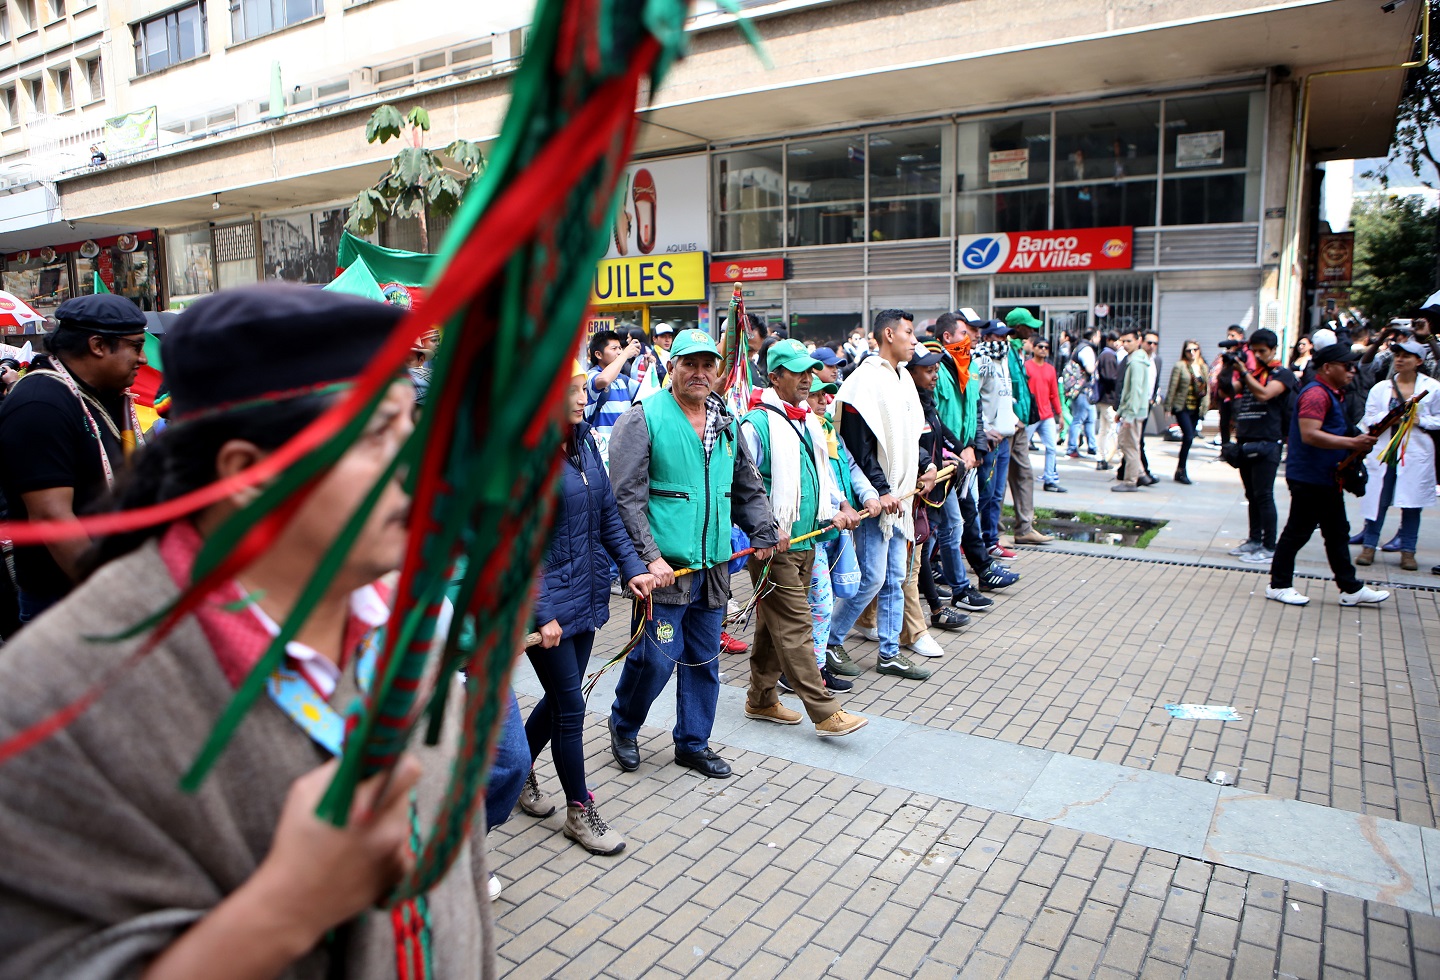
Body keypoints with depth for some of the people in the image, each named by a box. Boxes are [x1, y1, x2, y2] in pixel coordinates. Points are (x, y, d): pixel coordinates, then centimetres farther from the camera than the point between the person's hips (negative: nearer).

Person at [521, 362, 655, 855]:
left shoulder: (583, 441, 6)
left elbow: (607, 513, 12)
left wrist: (631, 566, 3)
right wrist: (539, 613, -20)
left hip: (585, 593, 7)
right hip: (546, 601, -7)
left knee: (560, 698, 19)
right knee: (570, 706, 4)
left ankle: (519, 770, 43)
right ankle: (579, 810, 23)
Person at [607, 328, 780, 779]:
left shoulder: (726, 423, 12)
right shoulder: (642, 420, -8)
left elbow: (748, 488, 22)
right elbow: (627, 498, -13)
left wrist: (764, 532, 10)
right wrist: (649, 557, -19)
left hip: (713, 567, 6)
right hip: (665, 567, -6)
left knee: (705, 659, 14)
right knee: (657, 657, -2)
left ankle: (693, 742, 31)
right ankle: (623, 726, 26)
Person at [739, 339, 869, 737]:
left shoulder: (809, 421, 15)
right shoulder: (758, 423, -11)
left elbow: (821, 473, 26)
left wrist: (838, 506, 10)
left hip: (805, 540, 9)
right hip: (774, 544, -8)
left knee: (774, 625, 16)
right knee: (794, 628, -5)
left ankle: (761, 699, 27)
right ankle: (824, 712, 0)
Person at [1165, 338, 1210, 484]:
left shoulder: (1204, 368, 12)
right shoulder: (1180, 366, -4)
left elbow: (1207, 389, 15)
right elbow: (1172, 388, -5)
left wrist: (1205, 407, 8)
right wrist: (1168, 407, -6)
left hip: (1196, 409, 5)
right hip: (1182, 407, -5)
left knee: (1189, 438, 7)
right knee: (1188, 437, -14)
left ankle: (1180, 471, 15)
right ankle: (1181, 471, -6)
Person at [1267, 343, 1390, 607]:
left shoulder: (1332, 394, 17)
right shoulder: (1316, 394, -17)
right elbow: (1310, 435, -28)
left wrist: (1358, 440, 15)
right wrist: (1352, 443, -28)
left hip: (1327, 478, 11)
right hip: (1309, 478, -11)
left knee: (1337, 533, 14)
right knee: (1298, 531, -2)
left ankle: (1351, 589, 21)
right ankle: (1278, 585, 8)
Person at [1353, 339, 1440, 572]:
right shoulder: (1381, 388, 8)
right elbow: (1369, 419, 2)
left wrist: (1420, 420, -11)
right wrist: (1391, 416, -13)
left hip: (1416, 454, -1)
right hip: (1384, 452, 1)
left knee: (1412, 503, 2)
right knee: (1378, 499, 1)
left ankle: (1408, 551, 10)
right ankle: (1369, 546, 8)